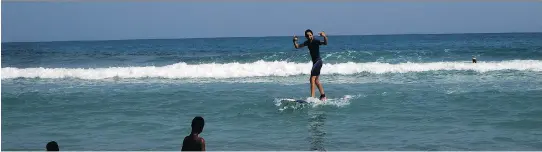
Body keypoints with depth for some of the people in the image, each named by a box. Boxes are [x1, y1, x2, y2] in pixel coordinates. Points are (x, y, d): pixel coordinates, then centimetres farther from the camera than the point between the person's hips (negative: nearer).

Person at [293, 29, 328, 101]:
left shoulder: (316, 41, -15)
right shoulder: (307, 42, 7)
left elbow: (325, 43, -32)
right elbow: (297, 46, 11)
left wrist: (325, 37, -51)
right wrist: (295, 41, -9)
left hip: (318, 61, -9)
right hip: (314, 62, 9)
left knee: (312, 79, -17)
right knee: (316, 81, 16)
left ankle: (312, 97, -22)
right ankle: (323, 96, 26)